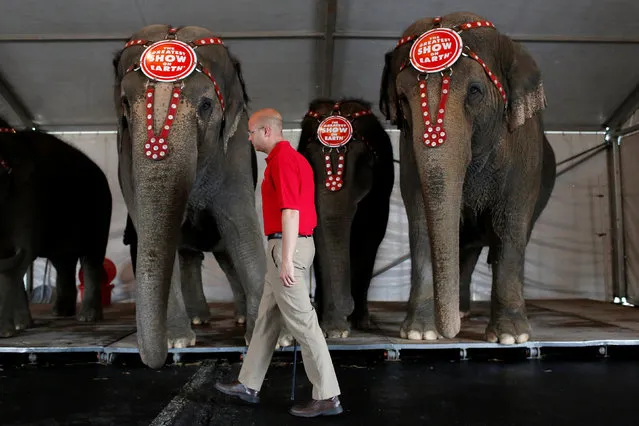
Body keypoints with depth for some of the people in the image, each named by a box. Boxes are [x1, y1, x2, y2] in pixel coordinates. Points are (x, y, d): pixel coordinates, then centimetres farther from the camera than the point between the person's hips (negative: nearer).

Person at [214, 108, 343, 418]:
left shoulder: (281, 160, -15)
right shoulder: (294, 157, 17)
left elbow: (290, 211, -23)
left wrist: (286, 259, -24)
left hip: (286, 247, -11)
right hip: (295, 244, 11)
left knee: (301, 322, -5)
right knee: (266, 317, 16)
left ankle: (327, 396, 4)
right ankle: (248, 385, 27)